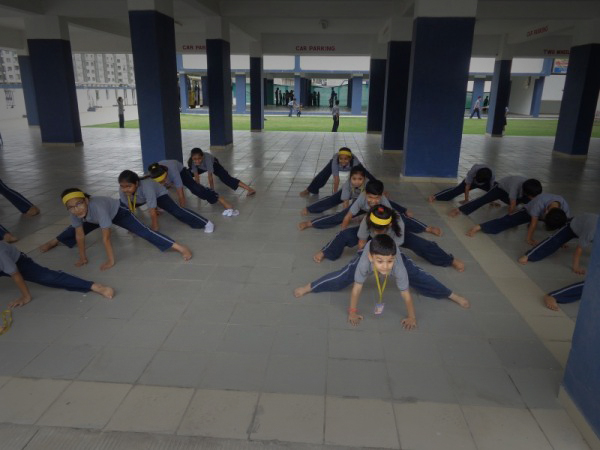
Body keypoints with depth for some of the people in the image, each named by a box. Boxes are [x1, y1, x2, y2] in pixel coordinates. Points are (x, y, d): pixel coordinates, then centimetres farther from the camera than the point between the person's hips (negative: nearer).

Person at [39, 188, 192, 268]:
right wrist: (82, 257, -11)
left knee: (143, 231, -23)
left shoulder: (97, 207, -44)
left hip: (118, 211, -6)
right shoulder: (73, 213, -27)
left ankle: (179, 247, -32)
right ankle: (53, 242, 53)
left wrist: (111, 260, -36)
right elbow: (79, 234, -16)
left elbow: (106, 237, -41)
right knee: (74, 229, 20)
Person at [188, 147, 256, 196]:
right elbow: (196, 176, -28)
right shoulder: (191, 161, -34)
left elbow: (210, 176, -42)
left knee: (226, 178, -22)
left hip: (213, 163, -4)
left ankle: (249, 189, -30)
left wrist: (212, 190, -39)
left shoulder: (206, 158, -45)